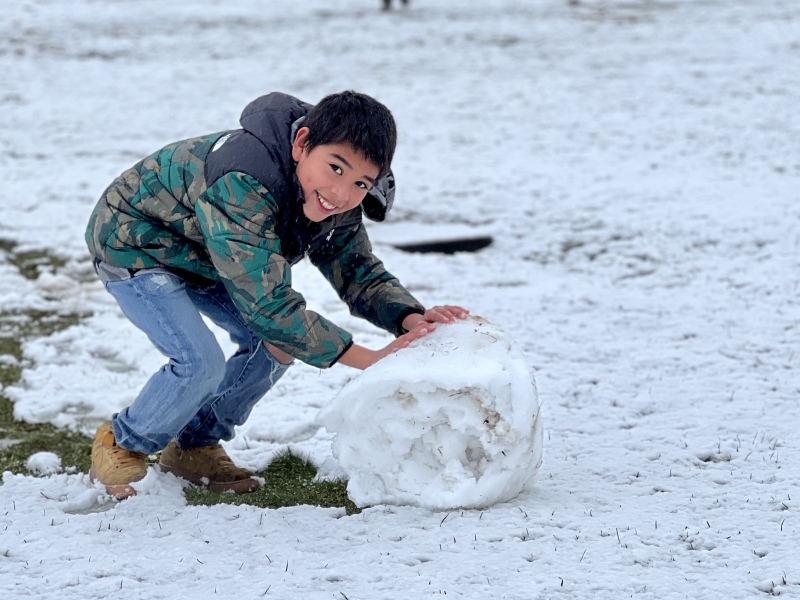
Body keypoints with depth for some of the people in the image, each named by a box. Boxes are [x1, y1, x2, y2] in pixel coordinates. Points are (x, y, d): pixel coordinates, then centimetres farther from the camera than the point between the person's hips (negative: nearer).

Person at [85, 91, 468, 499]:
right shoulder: (241, 187, -42)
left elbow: (357, 271, -6)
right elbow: (267, 303, -42)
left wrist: (411, 318, -29)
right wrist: (371, 360, -40)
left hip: (196, 251, 8)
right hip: (132, 245, -8)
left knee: (278, 342, -1)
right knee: (201, 363, -22)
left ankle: (196, 446, 16)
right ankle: (120, 447, 4)